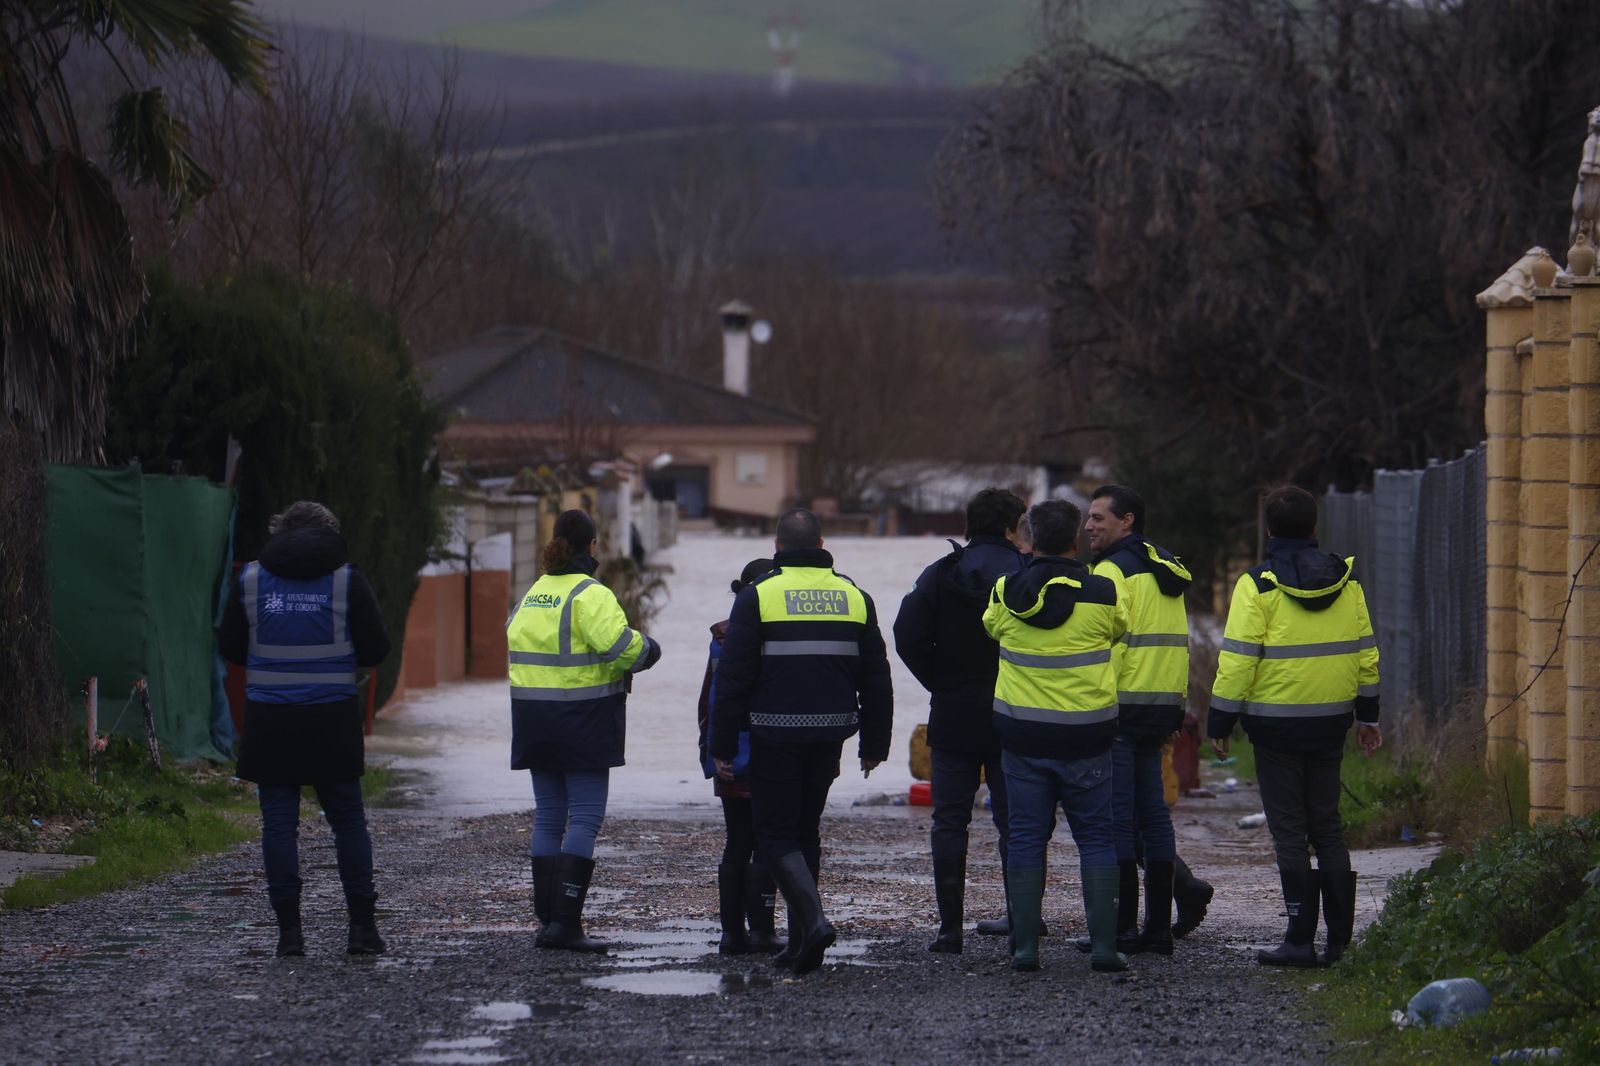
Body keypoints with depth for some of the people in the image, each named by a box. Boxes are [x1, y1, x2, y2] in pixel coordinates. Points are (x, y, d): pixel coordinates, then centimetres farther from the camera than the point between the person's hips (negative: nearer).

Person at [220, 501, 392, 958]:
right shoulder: (347, 580, -2)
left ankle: (289, 929, 0)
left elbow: (229, 647, 7)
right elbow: (376, 649, 0)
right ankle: (362, 925, 6)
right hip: (333, 720, 0)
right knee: (348, 821, 9)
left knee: (279, 824, 4)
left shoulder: (250, 579, 2)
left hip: (270, 721, 0)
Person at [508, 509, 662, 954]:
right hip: (583, 717, -7)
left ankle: (546, 918, 12)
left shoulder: (532, 595, 12)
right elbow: (620, 644, -22)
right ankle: (565, 921, -14)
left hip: (533, 716, 7)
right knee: (585, 817, -5)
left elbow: (513, 638, 15)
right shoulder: (590, 594, -13)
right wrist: (649, 650, -3)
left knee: (548, 816, 13)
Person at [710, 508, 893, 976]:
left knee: (776, 835, 1)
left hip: (774, 734, -4)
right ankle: (799, 942, 17)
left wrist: (722, 746, -2)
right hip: (830, 732, 4)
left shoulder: (758, 595, -6)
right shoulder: (853, 596, 8)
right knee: (806, 830, 17)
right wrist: (875, 743, 19)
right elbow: (876, 679, 11)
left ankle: (813, 919, -22)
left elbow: (733, 677, -8)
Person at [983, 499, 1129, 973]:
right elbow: (1119, 629, 11)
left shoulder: (1005, 594, -4)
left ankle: (1024, 945, 3)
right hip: (1086, 736, -1)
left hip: (1022, 735, 1)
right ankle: (1104, 944, 1)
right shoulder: (1102, 594, -9)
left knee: (1026, 838, 7)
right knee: (1097, 838, 7)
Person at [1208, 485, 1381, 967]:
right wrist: (1367, 715, 20)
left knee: (1289, 832, 0)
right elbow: (1364, 652, 11)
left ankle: (1301, 940, -2)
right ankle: (1340, 938, 11)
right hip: (1331, 720, 5)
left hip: (1277, 724, -5)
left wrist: (1220, 722, -5)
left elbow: (1238, 658, -12)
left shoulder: (1258, 585, -10)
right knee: (1328, 827, 13)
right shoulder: (1347, 580, 5)